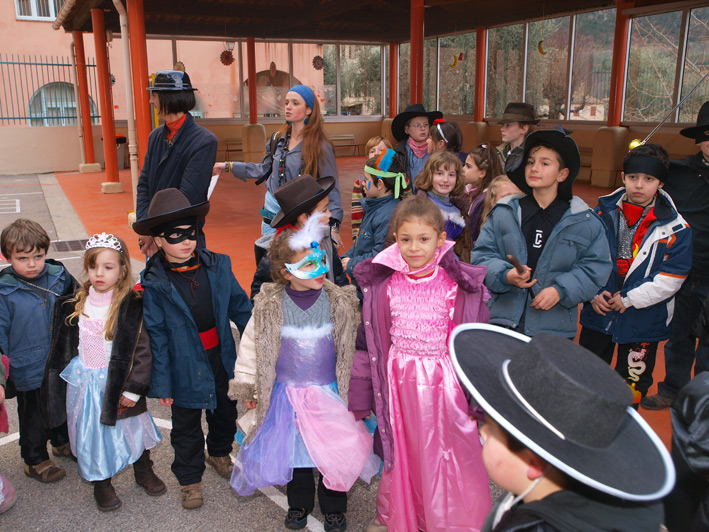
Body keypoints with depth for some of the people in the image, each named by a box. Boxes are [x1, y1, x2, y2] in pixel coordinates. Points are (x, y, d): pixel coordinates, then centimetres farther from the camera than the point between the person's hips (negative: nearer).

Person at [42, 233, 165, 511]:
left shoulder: (132, 306, -15)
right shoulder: (73, 305, -2)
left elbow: (141, 349, -14)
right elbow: (62, 347, 9)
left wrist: (133, 388, -15)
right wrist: (55, 382, 11)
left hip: (119, 383, -2)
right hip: (84, 385, 3)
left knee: (133, 427, 15)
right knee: (92, 433, 13)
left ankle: (144, 471, 40)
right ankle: (101, 483, 35)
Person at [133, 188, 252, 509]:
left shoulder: (218, 266, -7)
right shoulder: (154, 285, -16)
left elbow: (240, 308, 1)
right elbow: (156, 337, -13)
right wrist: (161, 384, -11)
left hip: (222, 359, 4)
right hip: (185, 368, -3)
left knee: (225, 413, 25)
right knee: (186, 426, 16)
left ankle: (219, 453, 54)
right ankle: (189, 478, 39)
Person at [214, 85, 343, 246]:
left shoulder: (320, 147, -10)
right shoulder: (279, 139, 6)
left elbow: (331, 189, -11)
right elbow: (265, 169, 20)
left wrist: (333, 227, -21)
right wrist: (229, 166, 22)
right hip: (271, 218, 5)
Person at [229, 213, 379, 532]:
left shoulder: (340, 303, -11)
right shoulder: (270, 306, -11)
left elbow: (355, 346, 1)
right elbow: (251, 344, 1)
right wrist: (247, 387, 6)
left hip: (330, 394, 0)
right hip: (287, 393, 1)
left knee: (334, 452, 6)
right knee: (293, 450, 14)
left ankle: (333, 506, 33)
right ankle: (299, 503, 40)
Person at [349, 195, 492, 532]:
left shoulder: (457, 285, -9)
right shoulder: (383, 286, -4)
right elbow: (368, 342, 4)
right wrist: (360, 397, 7)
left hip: (445, 384, -2)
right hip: (399, 383, 2)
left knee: (443, 457, 8)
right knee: (399, 454, 16)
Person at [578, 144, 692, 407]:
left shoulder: (676, 228, -10)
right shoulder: (604, 212, -2)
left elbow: (671, 278, -13)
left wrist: (629, 299, -17)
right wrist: (593, 292, -8)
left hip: (643, 321, -2)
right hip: (598, 310, 3)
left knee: (632, 383, 11)